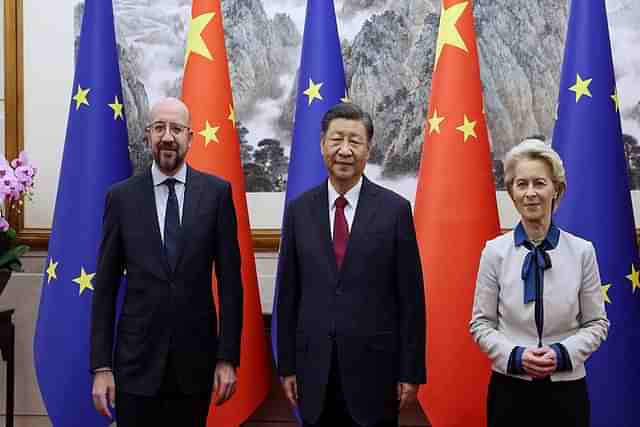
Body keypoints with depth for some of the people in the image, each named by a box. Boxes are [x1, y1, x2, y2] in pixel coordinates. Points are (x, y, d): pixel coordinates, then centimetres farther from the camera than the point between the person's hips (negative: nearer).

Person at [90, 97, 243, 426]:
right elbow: (105, 287, 1)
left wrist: (228, 357, -4)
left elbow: (229, 280, 0)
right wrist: (101, 365, -4)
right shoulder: (122, 196, 0)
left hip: (196, 358, 0)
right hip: (137, 360, 0)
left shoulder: (216, 192, -1)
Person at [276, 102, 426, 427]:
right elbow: (288, 295, 6)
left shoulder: (395, 209, -4)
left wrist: (411, 371, -4)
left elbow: (410, 298, -3)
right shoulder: (298, 210, 3)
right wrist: (286, 365, 4)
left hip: (375, 366, -2)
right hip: (314, 367, 2)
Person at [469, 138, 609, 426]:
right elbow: (481, 323, 0)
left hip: (566, 389, 0)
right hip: (509, 387, 0)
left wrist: (563, 353, -14)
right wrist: (515, 355, -15)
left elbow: (597, 323, 2)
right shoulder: (495, 251, -4)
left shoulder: (582, 251, -4)